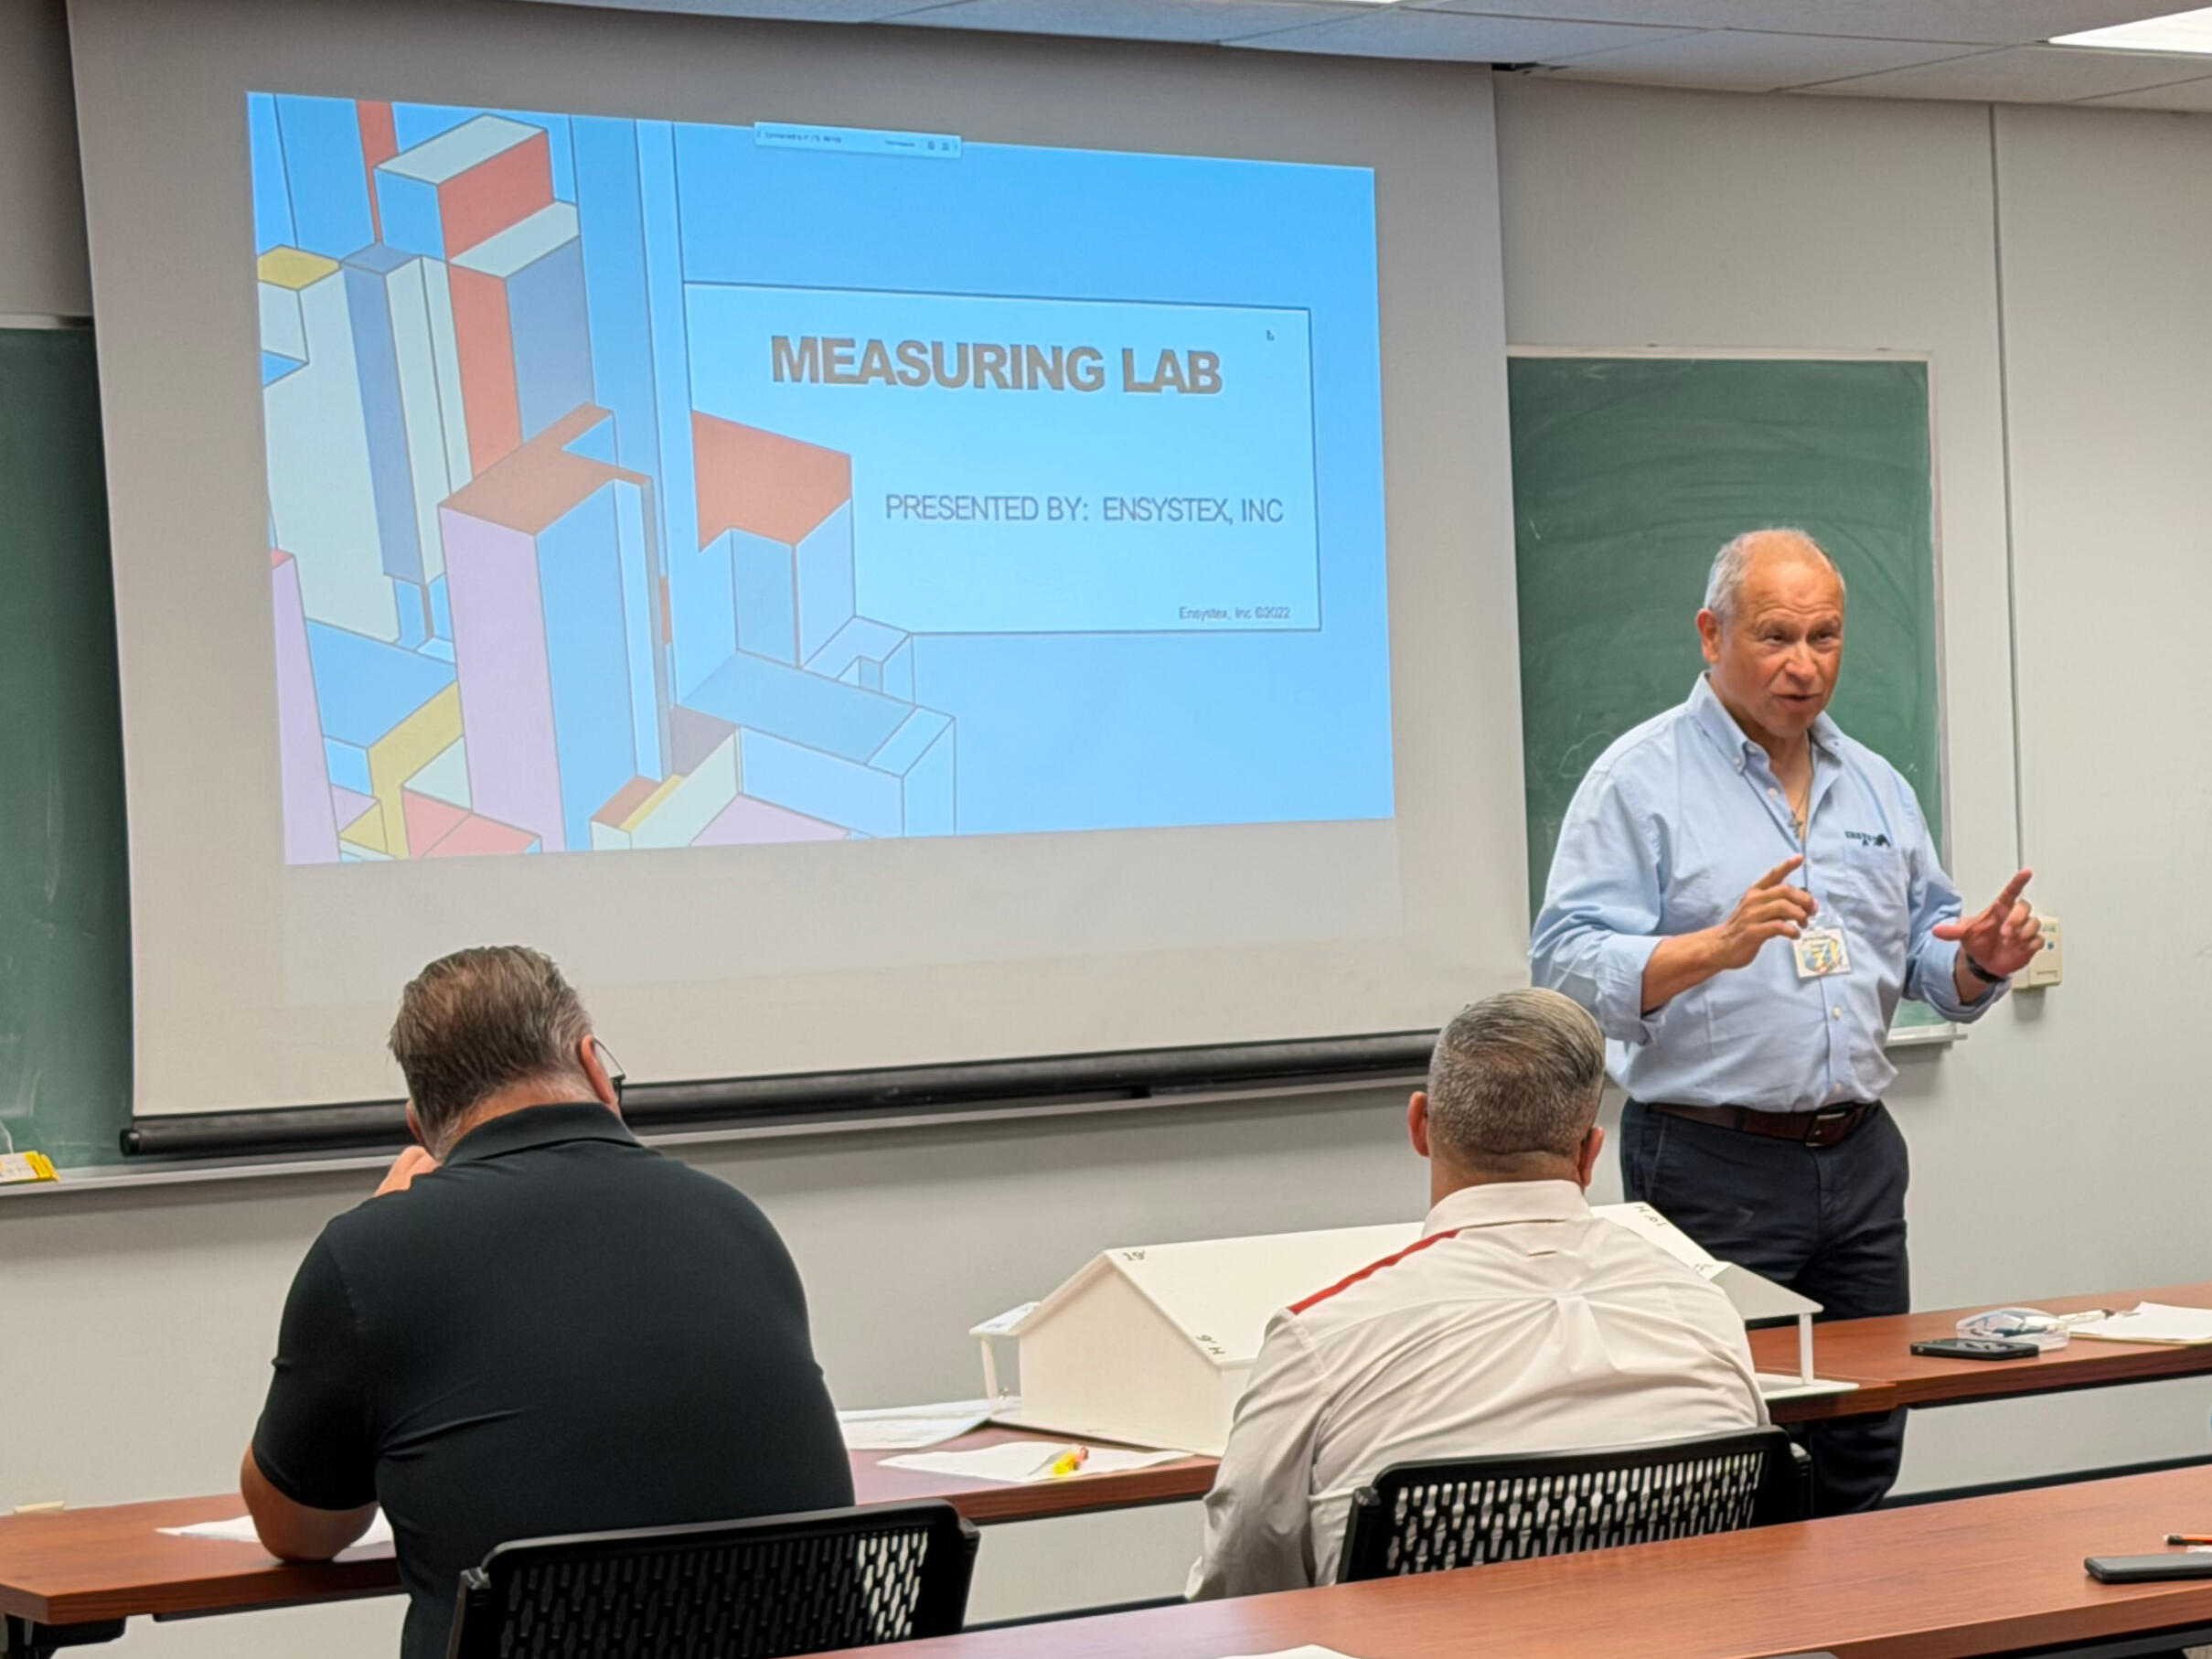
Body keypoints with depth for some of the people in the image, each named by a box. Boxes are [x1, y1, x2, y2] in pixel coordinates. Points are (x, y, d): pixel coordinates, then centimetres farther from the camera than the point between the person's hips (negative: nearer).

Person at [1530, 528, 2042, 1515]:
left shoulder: (1876, 787, 14)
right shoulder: (1642, 780, -5)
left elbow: (1929, 956, 17)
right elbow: (1567, 969, -15)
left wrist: (1984, 961, -6)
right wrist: (1718, 946, -30)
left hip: (1859, 1160, 6)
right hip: (1712, 1165, -6)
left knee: (1864, 1454, 10)